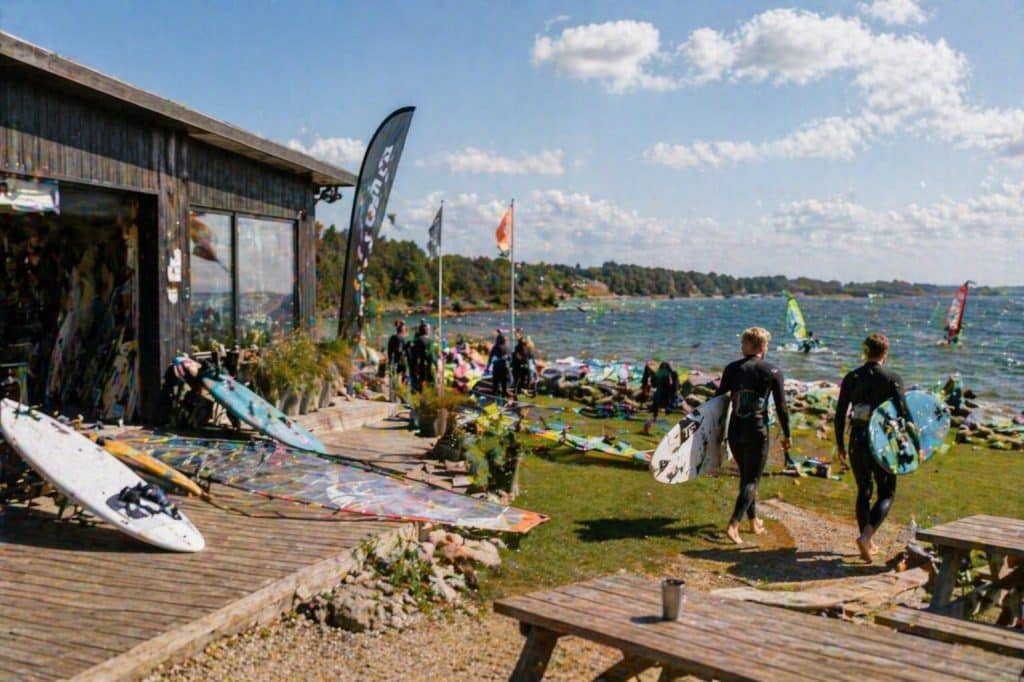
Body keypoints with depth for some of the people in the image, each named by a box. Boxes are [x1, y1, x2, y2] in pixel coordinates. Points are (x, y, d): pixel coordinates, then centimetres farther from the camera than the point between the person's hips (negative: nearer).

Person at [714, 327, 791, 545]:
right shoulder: (773, 372, -6)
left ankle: (754, 521, 31)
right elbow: (781, 407, -4)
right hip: (757, 431, -4)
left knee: (746, 475, 21)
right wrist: (786, 435, 6)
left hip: (735, 429, 4)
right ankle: (733, 525, -13)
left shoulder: (732, 368, 1)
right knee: (752, 480, 2)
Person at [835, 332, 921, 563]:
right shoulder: (892, 378, -7)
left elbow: (840, 415, 4)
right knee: (887, 493, 10)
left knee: (863, 492, 18)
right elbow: (905, 414, -12)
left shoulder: (851, 378, 3)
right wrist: (916, 445, -5)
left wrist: (840, 445, 13)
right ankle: (866, 536, -11)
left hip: (856, 440, 3)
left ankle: (868, 544, 25)